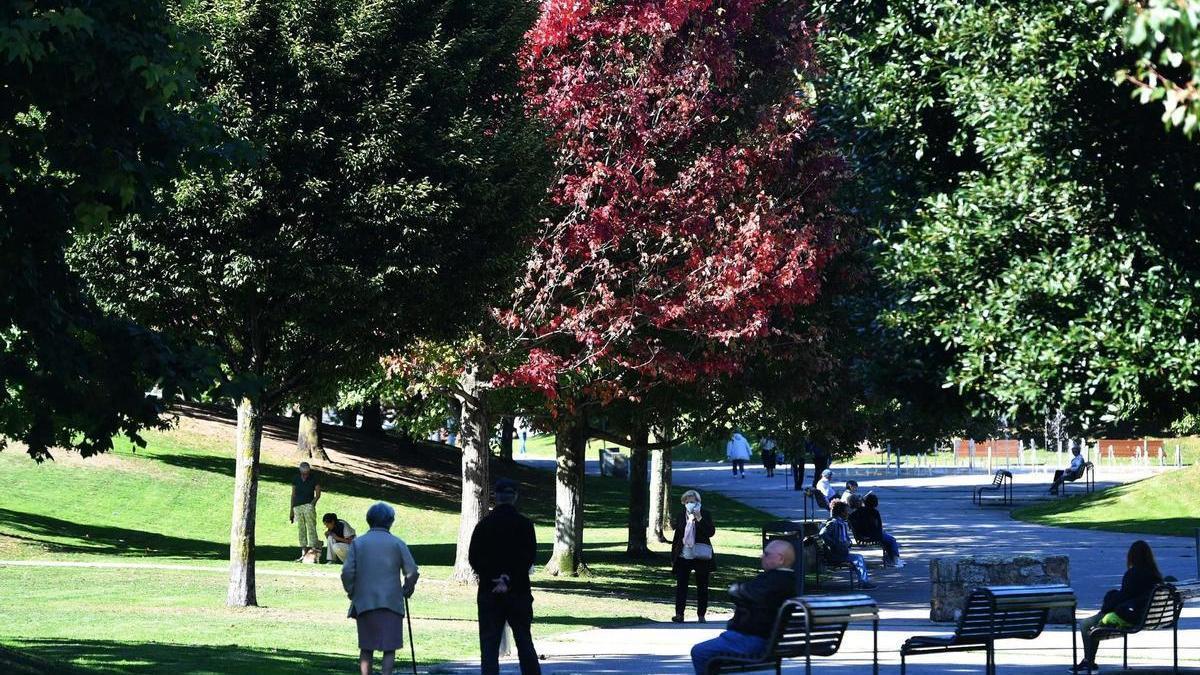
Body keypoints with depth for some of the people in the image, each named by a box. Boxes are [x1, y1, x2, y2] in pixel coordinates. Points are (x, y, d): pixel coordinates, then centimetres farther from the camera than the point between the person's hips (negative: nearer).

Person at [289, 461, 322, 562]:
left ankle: (314, 548, -18)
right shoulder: (296, 479, 12)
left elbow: (318, 494, 1)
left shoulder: (314, 479, 2)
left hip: (308, 505, -4)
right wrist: (291, 510, 14)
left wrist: (313, 503, -17)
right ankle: (303, 554, 3)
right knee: (301, 530, 3)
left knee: (311, 528, -14)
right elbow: (293, 495, 16)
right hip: (297, 507, 4)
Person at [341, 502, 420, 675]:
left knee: (366, 648, 12)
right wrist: (407, 591, 15)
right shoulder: (397, 544, 1)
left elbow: (347, 572, -3)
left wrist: (352, 593, 12)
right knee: (389, 648, 1)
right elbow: (412, 572, -2)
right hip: (391, 602, -2)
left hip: (364, 602, 2)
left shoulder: (358, 543, 4)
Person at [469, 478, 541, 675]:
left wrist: (494, 577, -5)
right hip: (519, 592, 0)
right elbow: (530, 557, -8)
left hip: (489, 592, 0)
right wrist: (509, 579, -10)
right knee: (524, 642, 9)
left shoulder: (484, 525, 1)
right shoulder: (524, 524, -1)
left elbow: (474, 558, -2)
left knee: (489, 644, 0)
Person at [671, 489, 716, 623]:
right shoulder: (680, 516, 7)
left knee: (702, 586, 6)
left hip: (701, 557, -2)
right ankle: (679, 614, -2)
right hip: (683, 556, 2)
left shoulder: (705, 514, -1)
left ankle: (701, 615, 13)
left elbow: (711, 532, -13)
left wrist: (699, 519, -20)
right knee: (681, 585, -3)